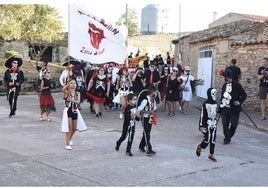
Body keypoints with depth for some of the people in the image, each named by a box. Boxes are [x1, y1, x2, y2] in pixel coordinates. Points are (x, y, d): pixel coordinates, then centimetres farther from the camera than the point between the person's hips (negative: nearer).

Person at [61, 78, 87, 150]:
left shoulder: (77, 93, 2)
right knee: (69, 127, -9)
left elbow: (78, 101, -14)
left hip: (75, 111, 5)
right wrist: (67, 84, -44)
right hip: (68, 110, -5)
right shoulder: (66, 92, -8)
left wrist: (72, 100, -30)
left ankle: (70, 139, 42)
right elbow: (63, 89, -32)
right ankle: (67, 144, -2)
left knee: (74, 128, 14)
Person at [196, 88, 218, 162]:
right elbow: (202, 115, -11)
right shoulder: (205, 104, -11)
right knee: (207, 139, -7)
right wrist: (201, 125, -13)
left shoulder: (215, 103, 9)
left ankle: (211, 155, 13)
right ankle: (199, 147, 21)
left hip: (214, 124, 6)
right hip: (207, 123, -6)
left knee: (213, 140, 5)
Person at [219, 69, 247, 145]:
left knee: (234, 124, 3)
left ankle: (229, 137, 25)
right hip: (224, 108, 4)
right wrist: (220, 107, 14)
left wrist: (239, 101, -20)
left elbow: (244, 94, -5)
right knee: (225, 124, 1)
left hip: (234, 109, -4)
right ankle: (227, 138, 13)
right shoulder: (224, 86, 10)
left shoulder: (237, 85, -6)